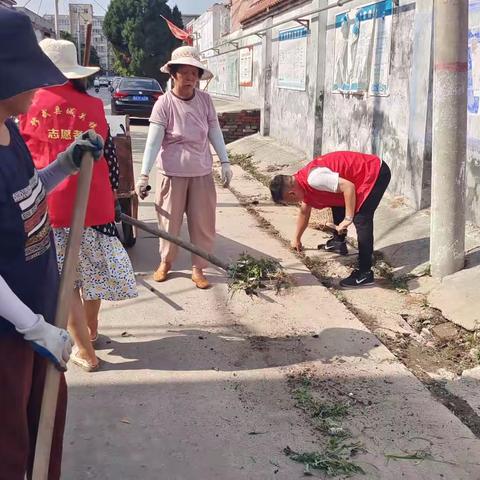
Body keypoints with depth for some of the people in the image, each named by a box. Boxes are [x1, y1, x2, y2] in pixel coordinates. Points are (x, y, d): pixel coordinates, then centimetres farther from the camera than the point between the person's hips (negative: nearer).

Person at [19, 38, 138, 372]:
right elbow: (110, 157, 5)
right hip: (93, 203, 3)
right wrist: (110, 195, 19)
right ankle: (91, 330, 40)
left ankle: (86, 351, 12)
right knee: (91, 270, 20)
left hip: (49, 206, -2)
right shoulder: (93, 106, 0)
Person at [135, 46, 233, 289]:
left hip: (202, 173, 3)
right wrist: (144, 175, -23)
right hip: (172, 173, -3)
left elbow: (215, 132, 4)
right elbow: (153, 141, -17)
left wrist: (225, 162, -1)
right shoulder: (164, 103, -13)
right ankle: (166, 261, 33)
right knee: (170, 221, 11)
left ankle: (198, 268, 21)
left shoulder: (205, 100, -3)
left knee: (203, 223, 7)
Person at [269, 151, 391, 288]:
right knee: (337, 201, 23)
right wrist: (297, 239, 33)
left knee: (361, 220, -14)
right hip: (365, 172, 10)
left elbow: (349, 187, -30)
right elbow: (304, 211, 23)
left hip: (376, 173, -10)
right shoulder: (303, 181, 7)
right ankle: (339, 241, 40)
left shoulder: (314, 178, -26)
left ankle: (365, 274, -10)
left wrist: (348, 219, -23)